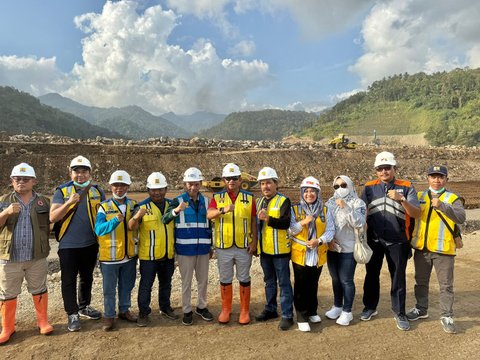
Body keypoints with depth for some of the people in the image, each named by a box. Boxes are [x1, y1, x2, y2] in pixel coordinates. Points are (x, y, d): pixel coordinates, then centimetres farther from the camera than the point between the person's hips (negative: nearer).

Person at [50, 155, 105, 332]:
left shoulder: (97, 191, 1)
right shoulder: (62, 191, -6)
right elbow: (53, 217, -14)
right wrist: (70, 202, -28)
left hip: (90, 244, 3)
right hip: (68, 245, -3)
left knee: (87, 278, 18)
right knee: (69, 281, 7)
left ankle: (84, 307, 35)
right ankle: (72, 314, 21)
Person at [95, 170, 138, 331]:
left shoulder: (133, 205, 4)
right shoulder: (104, 207, -8)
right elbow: (99, 229, -21)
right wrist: (115, 221, -33)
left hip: (129, 255, 4)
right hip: (110, 256, -3)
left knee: (127, 286, 18)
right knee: (109, 288, 9)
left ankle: (124, 310, 36)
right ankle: (109, 316, 25)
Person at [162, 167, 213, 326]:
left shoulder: (206, 201, 5)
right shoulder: (178, 201, -5)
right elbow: (164, 221, -18)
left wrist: (211, 246, 13)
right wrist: (176, 210, -37)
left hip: (203, 248, 3)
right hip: (185, 248, -3)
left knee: (203, 280, 14)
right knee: (186, 282, 8)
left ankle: (202, 307, 32)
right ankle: (187, 311, 22)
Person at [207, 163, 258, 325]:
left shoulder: (249, 198, 3)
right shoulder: (217, 197, 0)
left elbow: (253, 222, 4)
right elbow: (209, 215, -18)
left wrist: (254, 242, -4)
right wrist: (223, 210, -36)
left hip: (244, 246, 0)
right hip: (223, 246, 0)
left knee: (244, 279, 10)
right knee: (225, 279, 12)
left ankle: (245, 310, 24)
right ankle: (225, 309, 27)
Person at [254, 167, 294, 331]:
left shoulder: (283, 201, -11)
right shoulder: (259, 201, 10)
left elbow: (286, 223, -22)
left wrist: (268, 219, -33)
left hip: (279, 250, -6)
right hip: (264, 249, 6)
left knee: (284, 283, 2)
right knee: (269, 282, 18)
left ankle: (287, 315, 12)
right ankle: (270, 309, 32)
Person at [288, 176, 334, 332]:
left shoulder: (325, 211, 4)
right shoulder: (294, 209, -1)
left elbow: (331, 230, -1)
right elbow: (289, 230, -5)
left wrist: (319, 240, -18)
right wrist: (302, 223, -21)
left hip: (318, 255, 2)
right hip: (300, 255, -2)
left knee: (313, 285, 17)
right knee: (301, 287, 2)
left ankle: (312, 312, 33)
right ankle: (301, 317, 11)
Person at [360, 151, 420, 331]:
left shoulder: (407, 187, -3)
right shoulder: (369, 188, 2)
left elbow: (416, 213, -11)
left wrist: (401, 199, -26)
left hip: (397, 241, -1)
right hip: (374, 240, 2)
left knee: (398, 277, 8)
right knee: (372, 274, 13)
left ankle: (399, 313, 24)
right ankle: (370, 307, 31)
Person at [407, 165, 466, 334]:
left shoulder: (453, 198, -1)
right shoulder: (419, 196, 8)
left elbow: (461, 217, -19)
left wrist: (442, 206, -32)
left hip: (443, 249, -3)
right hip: (421, 248, 3)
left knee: (446, 285, 6)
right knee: (421, 282, 16)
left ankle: (446, 316, 19)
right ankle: (421, 309, 33)